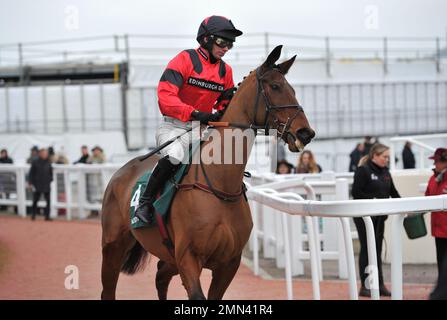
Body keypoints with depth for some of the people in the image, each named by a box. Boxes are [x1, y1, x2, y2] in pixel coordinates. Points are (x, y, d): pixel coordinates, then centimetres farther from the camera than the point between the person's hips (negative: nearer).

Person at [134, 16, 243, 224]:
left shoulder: (225, 70, 10)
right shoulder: (185, 60, -9)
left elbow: (226, 104, 22)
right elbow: (165, 95, -20)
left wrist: (219, 116, -3)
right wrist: (195, 113, -30)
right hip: (175, 126, -7)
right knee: (174, 155, -34)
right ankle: (145, 202, -20)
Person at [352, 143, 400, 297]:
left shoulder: (385, 172, 11)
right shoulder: (363, 170, -11)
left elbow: (393, 192, 13)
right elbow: (356, 192, -15)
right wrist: (373, 200, -23)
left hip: (379, 216, 7)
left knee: (377, 250, 9)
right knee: (366, 249, -2)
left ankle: (379, 284, 13)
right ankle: (365, 287, 4)